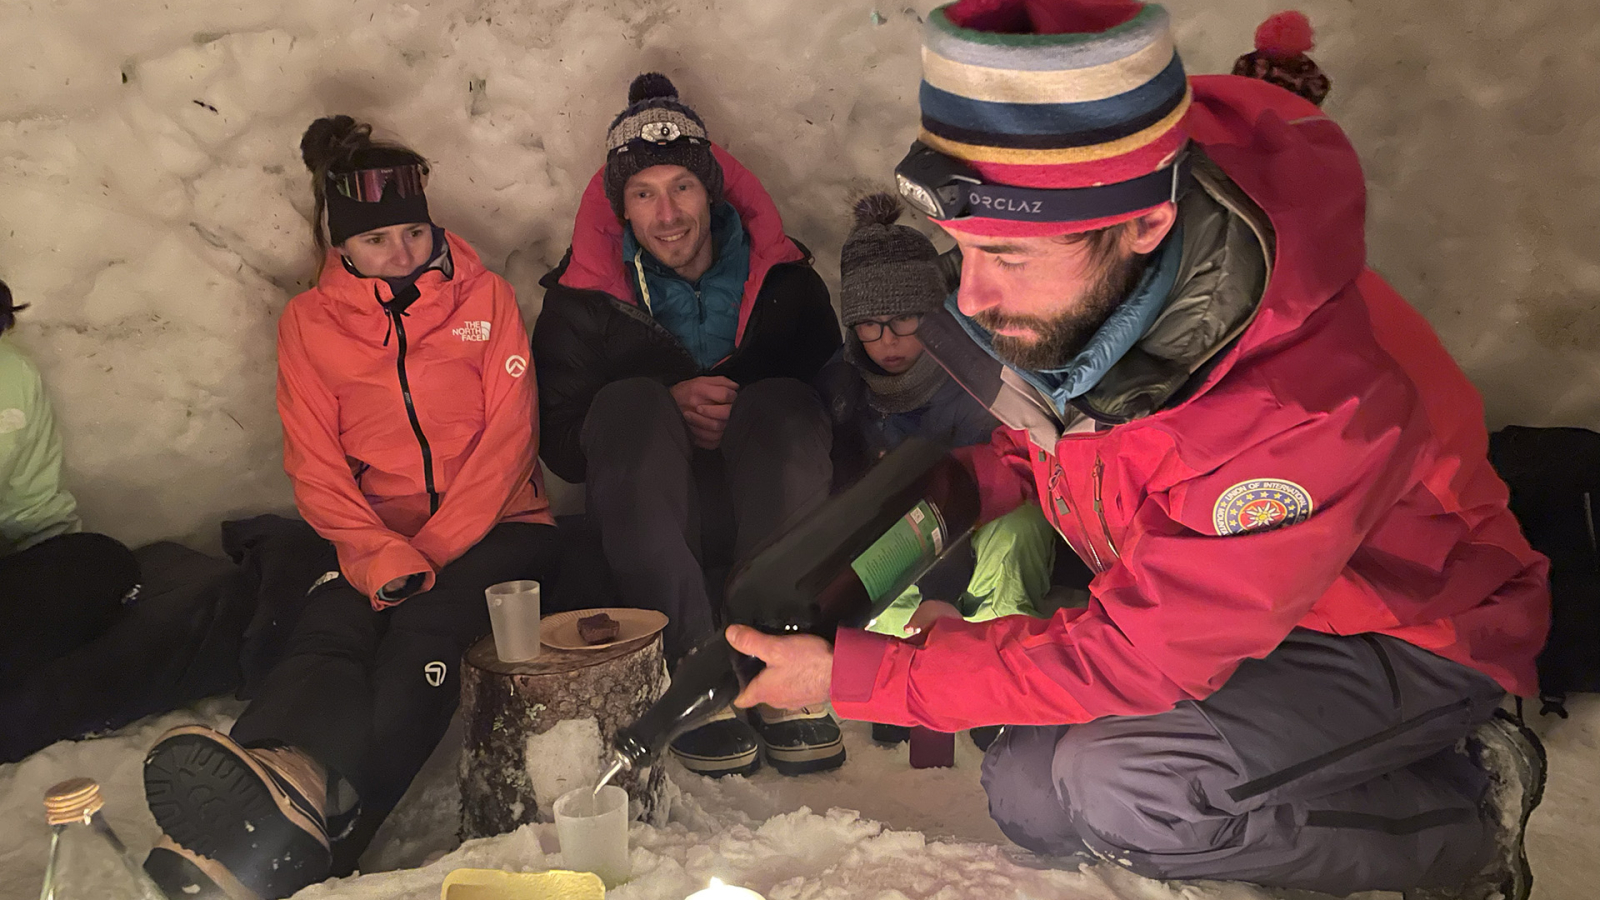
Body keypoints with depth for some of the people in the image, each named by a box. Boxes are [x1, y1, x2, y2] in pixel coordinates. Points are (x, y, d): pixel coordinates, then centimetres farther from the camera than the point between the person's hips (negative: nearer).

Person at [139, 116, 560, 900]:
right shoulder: (309, 323, 8)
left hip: (495, 531, -2)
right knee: (324, 634, -31)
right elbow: (316, 468, 1)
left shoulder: (482, 296, 5)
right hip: (378, 544, 2)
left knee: (424, 626, -33)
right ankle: (286, 773, -62)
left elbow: (508, 438, -2)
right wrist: (379, 554, -18)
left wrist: (432, 550, -14)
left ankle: (308, 826, -57)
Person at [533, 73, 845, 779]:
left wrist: (750, 422, -19)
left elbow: (831, 406, 0)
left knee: (779, 405, -30)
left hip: (765, 511, 1)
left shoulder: (784, 282, 5)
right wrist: (669, 412, -19)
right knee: (632, 404, -30)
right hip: (648, 523, 0)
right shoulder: (584, 301, 3)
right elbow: (563, 448, -3)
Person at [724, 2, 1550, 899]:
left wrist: (849, 675, -28)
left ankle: (1468, 805, -6)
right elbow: (1046, 439, 5)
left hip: (1411, 635, -7)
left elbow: (1126, 661, -31)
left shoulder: (1315, 410, -39)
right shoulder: (1077, 292, -19)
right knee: (1031, 795, -1)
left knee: (1116, 790, -29)